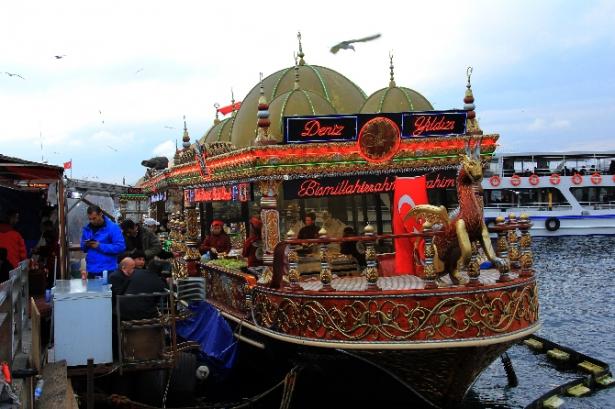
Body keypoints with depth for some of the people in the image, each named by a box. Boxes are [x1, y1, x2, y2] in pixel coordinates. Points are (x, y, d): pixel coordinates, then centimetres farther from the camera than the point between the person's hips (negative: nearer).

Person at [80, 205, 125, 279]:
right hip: (91, 271, 5)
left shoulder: (113, 227, -7)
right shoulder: (87, 228, 9)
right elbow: (83, 248, 18)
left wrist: (100, 246, -18)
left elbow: (120, 247, -15)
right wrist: (86, 245, -7)